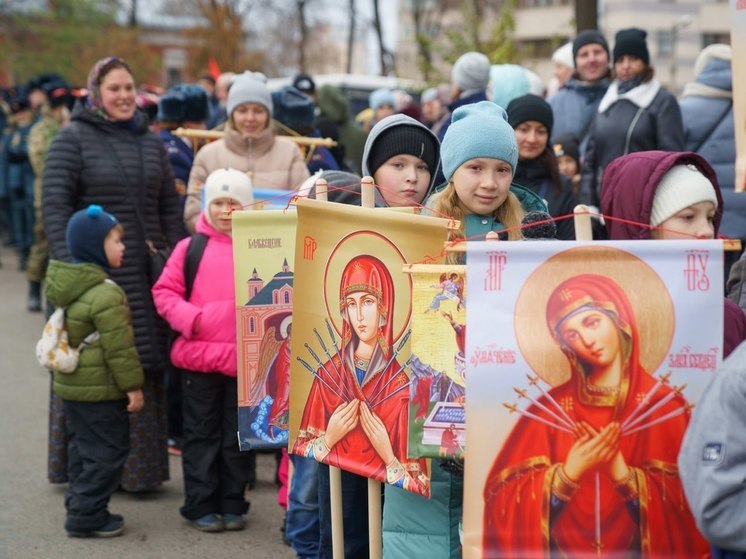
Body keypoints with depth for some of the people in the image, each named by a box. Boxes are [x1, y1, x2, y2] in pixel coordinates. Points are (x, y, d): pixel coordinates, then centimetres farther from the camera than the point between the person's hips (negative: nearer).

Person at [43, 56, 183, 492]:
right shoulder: (73, 138, -3)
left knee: (144, 370, 7)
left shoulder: (151, 142, 13)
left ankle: (140, 466, 18)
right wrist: (70, 267, -17)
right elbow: (55, 205, -9)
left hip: (147, 273, 5)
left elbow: (170, 207, 15)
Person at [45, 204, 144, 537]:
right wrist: (133, 385, -14)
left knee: (83, 449, 19)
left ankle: (80, 507, 26)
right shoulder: (106, 294, -23)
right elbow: (119, 348, -21)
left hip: (70, 385, 9)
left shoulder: (63, 285, 6)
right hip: (100, 391, -9)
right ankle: (86, 516, 3)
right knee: (106, 452, 0)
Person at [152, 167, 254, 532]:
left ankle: (232, 504, 23)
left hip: (244, 359, 1)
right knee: (201, 434, 8)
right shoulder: (189, 248, -2)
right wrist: (190, 318, -14)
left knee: (238, 434, 11)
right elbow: (164, 293, 0)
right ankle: (201, 506, 16)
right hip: (198, 355, -1)